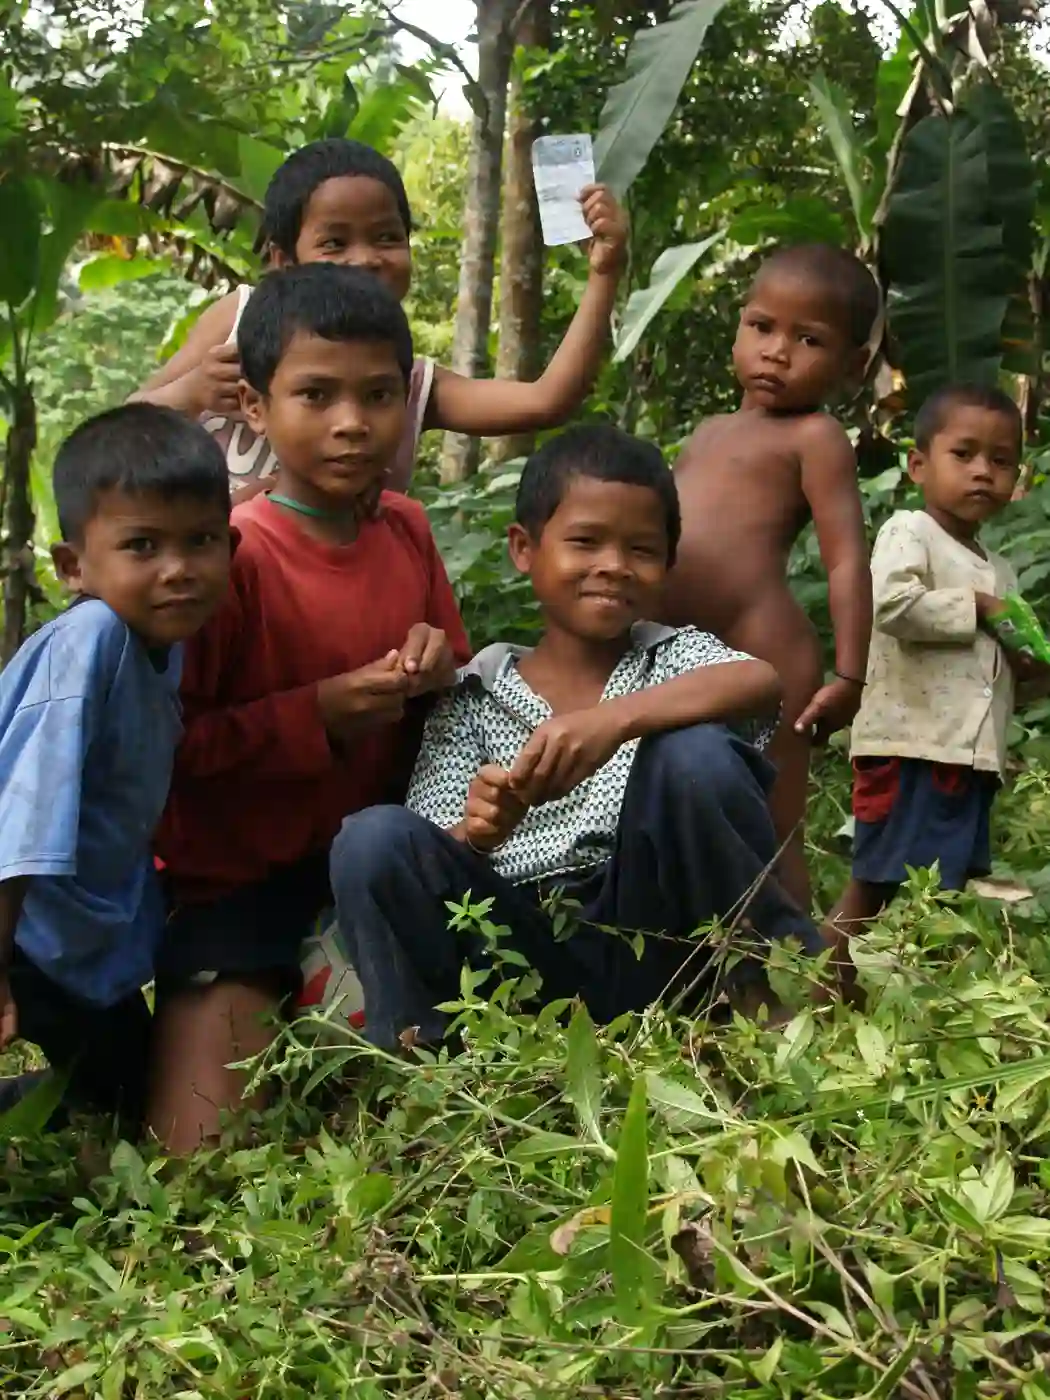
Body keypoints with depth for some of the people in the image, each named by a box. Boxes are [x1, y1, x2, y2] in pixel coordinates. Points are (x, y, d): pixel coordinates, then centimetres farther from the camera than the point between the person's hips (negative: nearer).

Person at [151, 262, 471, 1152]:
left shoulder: (407, 530, 0)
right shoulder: (232, 555, -19)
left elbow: (451, 698, 15)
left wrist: (436, 669, -8)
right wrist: (317, 715, -25)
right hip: (238, 880, -5)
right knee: (207, 1156, -13)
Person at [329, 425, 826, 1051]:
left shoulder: (674, 657, 8)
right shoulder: (474, 700, 9)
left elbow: (762, 683, -17)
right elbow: (416, 866, 1)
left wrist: (616, 719, -33)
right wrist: (476, 836, -23)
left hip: (654, 940, 0)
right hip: (526, 951, 1)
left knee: (694, 753, -24)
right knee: (375, 840, -21)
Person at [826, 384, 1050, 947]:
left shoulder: (999, 571, 20)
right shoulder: (907, 532, -5)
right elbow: (892, 605, -24)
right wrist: (976, 608, -13)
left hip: (973, 759, 8)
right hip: (911, 751, -8)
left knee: (946, 892, 11)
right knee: (874, 886, -5)